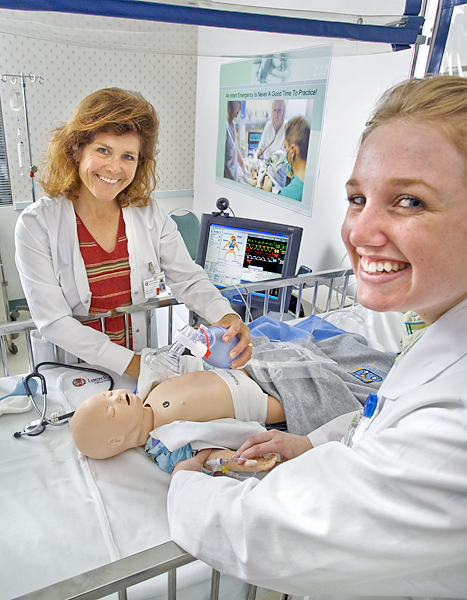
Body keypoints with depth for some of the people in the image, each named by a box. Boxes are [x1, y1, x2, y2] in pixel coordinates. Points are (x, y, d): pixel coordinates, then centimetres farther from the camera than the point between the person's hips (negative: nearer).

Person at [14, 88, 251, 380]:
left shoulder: (150, 215, -2)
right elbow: (53, 321, -14)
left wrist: (226, 317, -25)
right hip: (74, 368, 0)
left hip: (147, 361, 1)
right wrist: (129, 363, -21)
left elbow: (189, 280, -4)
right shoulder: (37, 224, -11)